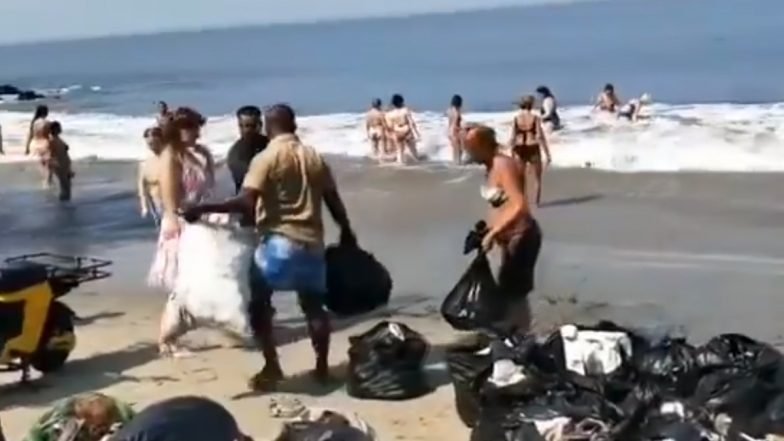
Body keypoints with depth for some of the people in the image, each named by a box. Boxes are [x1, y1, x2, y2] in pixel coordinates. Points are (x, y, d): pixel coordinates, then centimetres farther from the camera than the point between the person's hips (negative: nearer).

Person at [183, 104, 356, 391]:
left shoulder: (266, 158, -8)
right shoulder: (314, 157, 9)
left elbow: (246, 202, -19)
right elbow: (334, 201, 13)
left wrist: (203, 209, -16)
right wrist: (347, 233, 27)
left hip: (279, 241, -5)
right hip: (312, 243, 6)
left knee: (258, 303, 5)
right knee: (313, 306, 15)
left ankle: (272, 368, 1)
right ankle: (322, 366, 17)